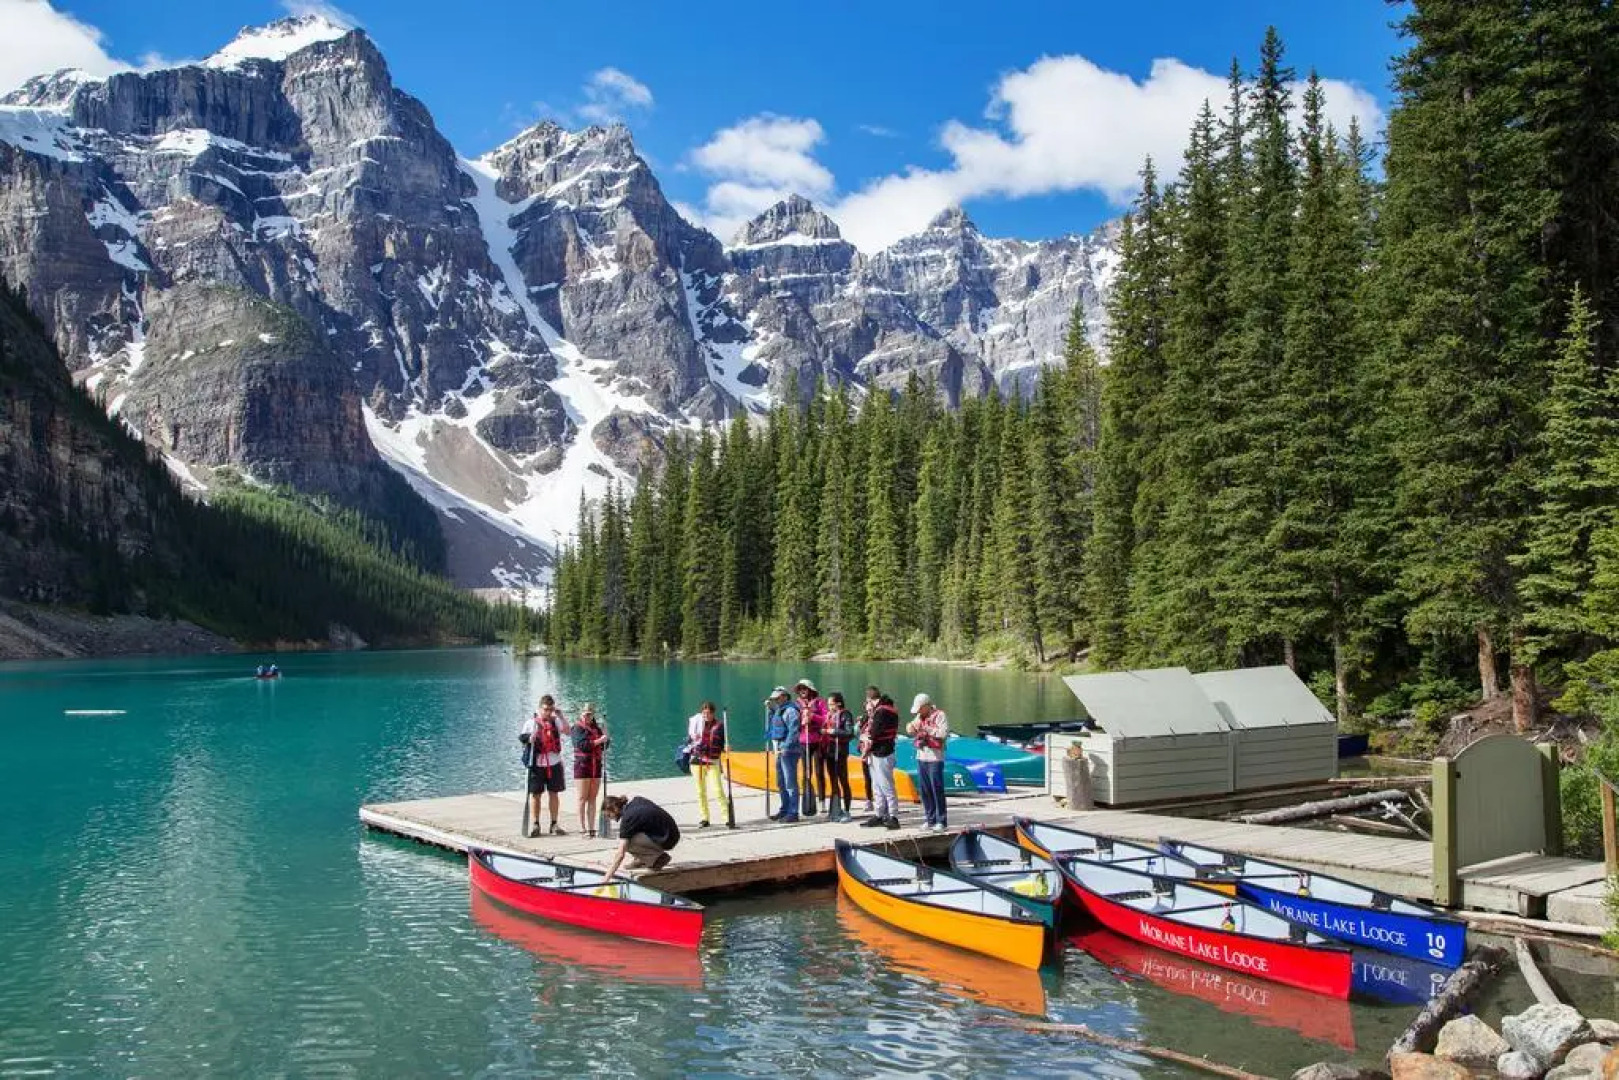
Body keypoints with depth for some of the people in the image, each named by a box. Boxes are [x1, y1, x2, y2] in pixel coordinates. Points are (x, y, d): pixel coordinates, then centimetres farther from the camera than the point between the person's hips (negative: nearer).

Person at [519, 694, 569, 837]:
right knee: (535, 794, 2)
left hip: (554, 763, 1)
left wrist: (561, 716, -18)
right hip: (537, 764, -1)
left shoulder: (556, 721, 4)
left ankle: (554, 824, 15)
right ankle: (535, 825, 11)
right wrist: (529, 738, -20)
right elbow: (521, 737, 0)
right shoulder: (531, 722, 1)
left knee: (554, 793, 7)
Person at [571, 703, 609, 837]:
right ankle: (582, 828, 0)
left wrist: (605, 735, -3)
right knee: (583, 799, -2)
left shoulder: (597, 727, 14)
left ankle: (591, 828, 8)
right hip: (582, 765, -5)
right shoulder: (577, 728, -3)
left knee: (593, 798, 6)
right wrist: (599, 741, -20)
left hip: (596, 766, 5)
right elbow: (582, 744, -17)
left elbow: (605, 745, 15)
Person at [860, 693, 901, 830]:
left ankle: (893, 817, -6)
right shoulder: (889, 711, 16)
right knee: (877, 787, 15)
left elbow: (874, 733, -17)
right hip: (879, 753, 10)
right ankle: (879, 815, 20)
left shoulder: (881, 711, -14)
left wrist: (866, 750, -7)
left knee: (886, 787, -8)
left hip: (881, 754, -10)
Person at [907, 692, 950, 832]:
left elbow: (944, 733, -20)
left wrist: (927, 729, -15)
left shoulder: (940, 715, -8)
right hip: (921, 757, 8)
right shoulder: (920, 717, 15)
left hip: (935, 758, -8)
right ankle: (930, 819, 17)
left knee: (937, 790, -5)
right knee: (925, 790, 9)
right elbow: (911, 731, 20)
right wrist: (911, 728, -3)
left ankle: (941, 821, -1)